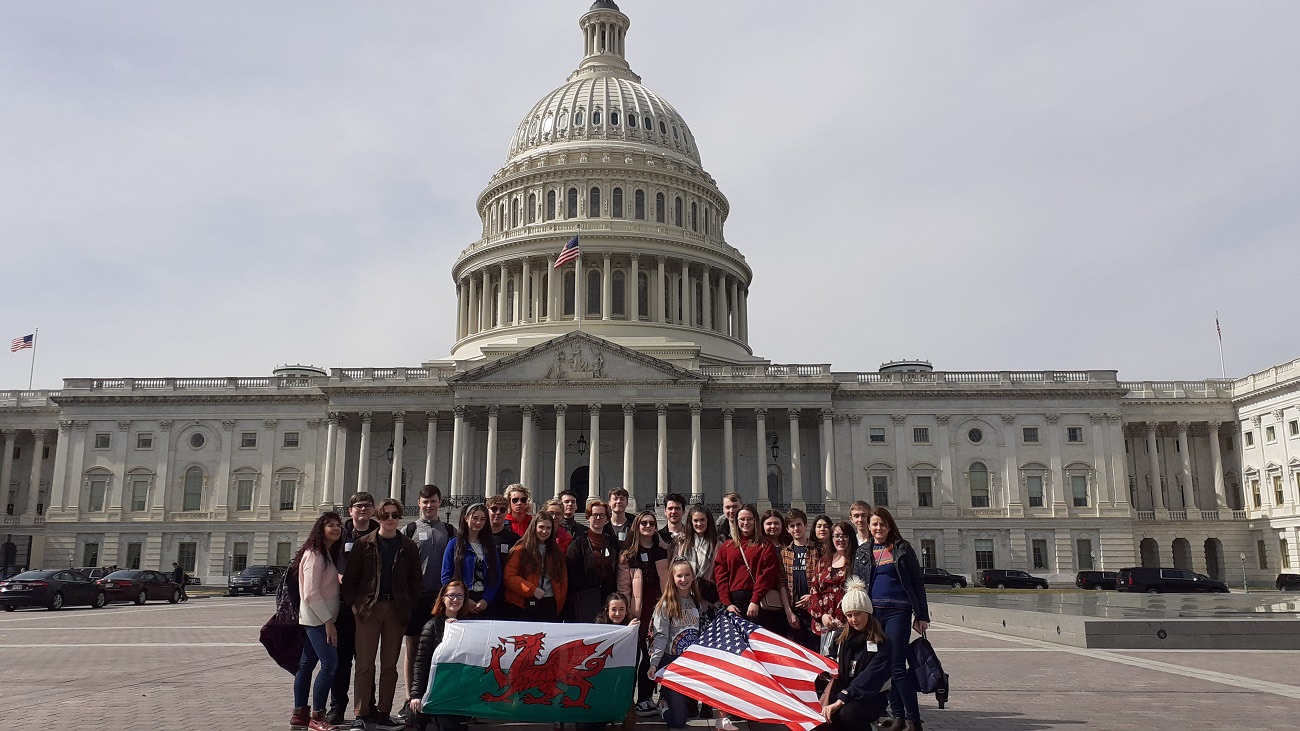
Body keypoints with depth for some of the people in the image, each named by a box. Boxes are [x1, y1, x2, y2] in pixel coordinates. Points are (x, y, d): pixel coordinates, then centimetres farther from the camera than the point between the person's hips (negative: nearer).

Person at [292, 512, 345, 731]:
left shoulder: (328, 554, 15)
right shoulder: (314, 554, -14)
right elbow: (311, 594, -19)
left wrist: (328, 619, 8)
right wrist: (328, 621, -19)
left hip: (320, 618, 9)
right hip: (317, 618, -9)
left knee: (307, 664, 12)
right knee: (330, 663, -14)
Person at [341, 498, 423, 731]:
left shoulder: (409, 547, 7)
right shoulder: (363, 543, 3)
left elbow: (415, 580, 9)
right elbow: (350, 577, 3)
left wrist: (409, 605, 0)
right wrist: (353, 603, -5)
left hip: (396, 609, 2)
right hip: (368, 607, -2)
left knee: (390, 664, 6)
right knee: (365, 662, -1)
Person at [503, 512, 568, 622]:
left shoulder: (556, 551, 13)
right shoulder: (521, 550, 0)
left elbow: (562, 579, 15)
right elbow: (509, 577, -7)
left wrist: (560, 602, 6)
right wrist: (531, 590, -14)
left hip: (550, 605, 4)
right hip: (526, 605, -3)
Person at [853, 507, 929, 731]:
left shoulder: (902, 549, 3)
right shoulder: (862, 552, 11)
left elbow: (917, 583, 3)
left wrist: (921, 615, -2)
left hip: (897, 612, -4)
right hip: (871, 612, 4)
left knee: (897, 667, -8)